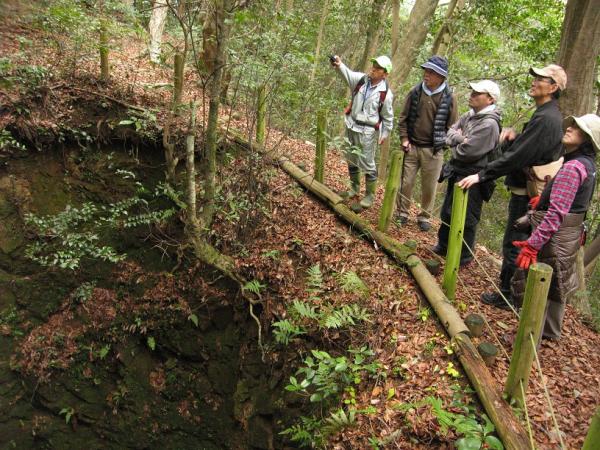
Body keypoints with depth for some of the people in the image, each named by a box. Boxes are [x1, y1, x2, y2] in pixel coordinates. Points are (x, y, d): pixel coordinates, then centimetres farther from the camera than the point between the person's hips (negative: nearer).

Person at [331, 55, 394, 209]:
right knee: (351, 159, 18)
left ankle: (370, 195, 16)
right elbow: (348, 74, -19)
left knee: (367, 164, 1)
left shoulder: (386, 93, -14)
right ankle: (354, 188, 36)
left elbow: (388, 117, -4)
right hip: (351, 126, 6)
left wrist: (384, 134, -2)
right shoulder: (361, 79, -3)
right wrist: (339, 65, -39)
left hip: (368, 132, -5)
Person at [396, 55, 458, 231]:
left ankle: (425, 217, 23)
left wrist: (443, 144, -3)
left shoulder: (449, 97, -5)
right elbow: (403, 118, 8)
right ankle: (402, 213, 23)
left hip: (433, 150, -1)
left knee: (429, 186, 7)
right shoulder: (415, 92, 0)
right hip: (412, 147, 2)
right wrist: (404, 139, 0)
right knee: (405, 182, 7)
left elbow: (452, 126, 2)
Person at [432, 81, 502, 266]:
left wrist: (455, 146, -5)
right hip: (456, 173, 9)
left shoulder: (489, 124, -22)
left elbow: (466, 152, -26)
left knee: (466, 218, 3)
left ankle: (463, 256, 18)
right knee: (447, 212, 21)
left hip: (472, 178, -9)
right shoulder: (468, 116, 7)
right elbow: (449, 133, 6)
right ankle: (443, 245, 38)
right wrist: (460, 139, -15)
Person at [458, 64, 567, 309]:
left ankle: (507, 296, 11)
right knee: (520, 243, 18)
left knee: (513, 244, -1)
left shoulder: (546, 119, -21)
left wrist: (481, 175, -24)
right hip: (526, 190, 10)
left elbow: (517, 157, -26)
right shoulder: (544, 115, 13)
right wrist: (511, 137, -7)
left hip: (527, 194, -10)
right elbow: (521, 150, 14)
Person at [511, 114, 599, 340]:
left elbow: (556, 213, -28)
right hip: (570, 235, 10)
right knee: (556, 285, 23)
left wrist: (532, 244, -29)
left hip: (555, 236, -10)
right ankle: (551, 330, 40)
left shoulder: (572, 167, -23)